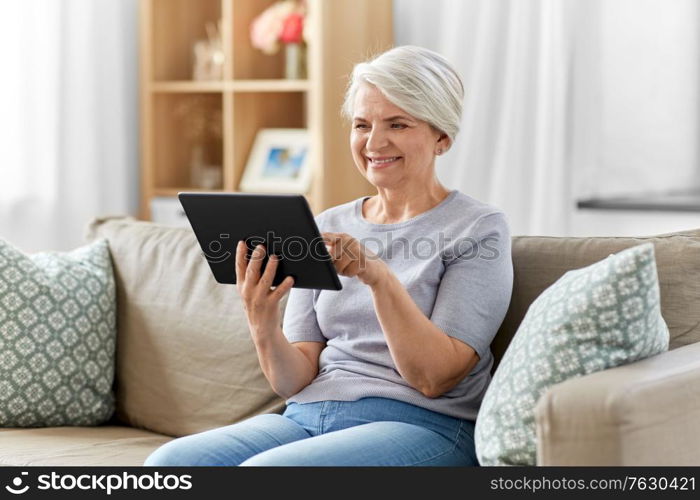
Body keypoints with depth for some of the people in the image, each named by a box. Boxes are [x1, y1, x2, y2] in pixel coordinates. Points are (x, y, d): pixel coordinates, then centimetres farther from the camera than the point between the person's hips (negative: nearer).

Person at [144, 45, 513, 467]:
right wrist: (264, 329, -13)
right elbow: (295, 381, 8)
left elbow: (434, 377, -11)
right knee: (169, 463, -21)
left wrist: (380, 277, -23)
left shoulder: (479, 228, 0)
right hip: (308, 415, 5)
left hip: (421, 426, -5)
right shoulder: (328, 227, 14)